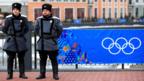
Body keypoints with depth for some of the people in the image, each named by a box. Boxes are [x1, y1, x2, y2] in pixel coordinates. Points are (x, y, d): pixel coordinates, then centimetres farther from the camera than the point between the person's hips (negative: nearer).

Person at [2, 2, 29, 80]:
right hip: (11, 41, -1)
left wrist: (21, 34, 4)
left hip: (21, 41, 1)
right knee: (10, 58, 3)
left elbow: (26, 28, 11)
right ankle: (9, 74, 10)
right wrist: (10, 35, 5)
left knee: (21, 58, 7)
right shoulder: (8, 19, -5)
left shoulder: (24, 18, -1)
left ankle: (22, 73, 14)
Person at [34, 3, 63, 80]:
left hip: (52, 44, -3)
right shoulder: (39, 20, 4)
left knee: (53, 59, 2)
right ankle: (42, 74, 16)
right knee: (42, 59, 9)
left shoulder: (56, 20, -4)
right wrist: (41, 35, 14)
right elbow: (36, 29, 18)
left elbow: (60, 30, 6)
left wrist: (55, 36, 8)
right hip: (42, 44, 3)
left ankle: (55, 74, 8)